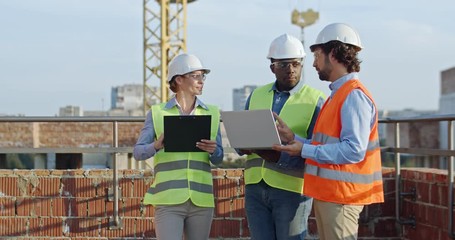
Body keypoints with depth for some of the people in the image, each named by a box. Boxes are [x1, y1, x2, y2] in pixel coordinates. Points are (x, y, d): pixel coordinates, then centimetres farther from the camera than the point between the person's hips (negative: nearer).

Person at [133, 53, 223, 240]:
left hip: (201, 200, 3)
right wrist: (156, 146, -20)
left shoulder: (212, 114, 11)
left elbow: (218, 159, 11)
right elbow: (138, 152, 0)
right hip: (168, 200, -3)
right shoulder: (157, 113, 4)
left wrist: (213, 151, -12)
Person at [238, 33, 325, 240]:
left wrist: (280, 157, -24)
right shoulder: (256, 96, 13)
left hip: (291, 189, -4)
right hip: (255, 187, 4)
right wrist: (245, 146, -10)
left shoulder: (315, 101, -4)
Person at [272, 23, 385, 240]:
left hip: (341, 197, -10)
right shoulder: (337, 95, 18)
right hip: (326, 194, 10)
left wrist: (304, 150, -20)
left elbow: (353, 150, -24)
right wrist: (293, 138, 5)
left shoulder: (354, 96, -15)